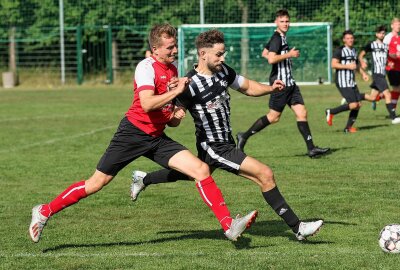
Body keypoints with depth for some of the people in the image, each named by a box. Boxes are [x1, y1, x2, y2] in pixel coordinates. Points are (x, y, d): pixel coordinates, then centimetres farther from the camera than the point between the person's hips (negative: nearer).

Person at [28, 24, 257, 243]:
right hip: (134, 132, -7)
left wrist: (175, 117, 4)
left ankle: (229, 225, -9)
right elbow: (147, 104, -28)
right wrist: (177, 90, -21)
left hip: (157, 138, 7)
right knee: (97, 183, -3)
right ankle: (45, 212, 12)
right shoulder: (147, 67, -12)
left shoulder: (173, 70, 11)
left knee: (202, 170, -8)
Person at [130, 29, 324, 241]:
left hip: (226, 142, 9)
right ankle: (297, 228, -9)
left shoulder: (223, 72, -2)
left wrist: (270, 88, -6)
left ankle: (143, 179, 55)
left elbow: (248, 87, 12)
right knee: (265, 175, -16)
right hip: (214, 148, -9)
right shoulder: (190, 85, -22)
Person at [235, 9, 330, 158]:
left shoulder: (281, 38, 15)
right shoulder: (277, 38, -13)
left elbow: (264, 53, 26)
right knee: (274, 116, -3)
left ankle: (311, 148, -1)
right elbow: (271, 59, -25)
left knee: (302, 112, 1)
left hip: (289, 82, 9)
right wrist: (289, 54, -16)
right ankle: (244, 136, 9)